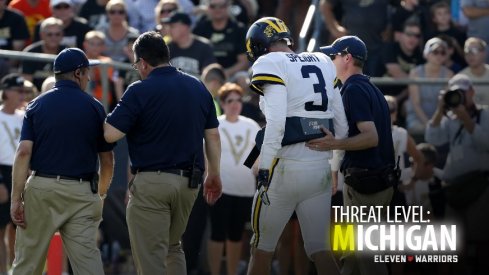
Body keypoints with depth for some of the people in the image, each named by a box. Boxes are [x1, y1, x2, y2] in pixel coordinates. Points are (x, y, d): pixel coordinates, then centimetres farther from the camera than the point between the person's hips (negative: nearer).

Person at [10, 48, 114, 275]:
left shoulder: (37, 105, 5)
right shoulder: (94, 107, 4)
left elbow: (24, 153, -6)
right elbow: (107, 161, 7)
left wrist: (16, 199, -6)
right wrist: (101, 194, 24)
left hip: (41, 189, 0)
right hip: (81, 192, 0)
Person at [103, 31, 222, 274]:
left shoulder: (139, 91, -10)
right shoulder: (198, 88, 8)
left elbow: (110, 134, -14)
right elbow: (212, 136, 11)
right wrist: (214, 174, 22)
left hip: (151, 180, -6)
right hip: (188, 181, 6)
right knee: (173, 248, 22)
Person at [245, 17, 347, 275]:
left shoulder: (270, 65, -7)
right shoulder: (324, 64, 13)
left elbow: (276, 122, -18)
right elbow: (341, 124, 14)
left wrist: (264, 168, -16)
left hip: (287, 166, -6)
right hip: (321, 166, 6)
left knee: (262, 244, 9)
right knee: (319, 248, 9)